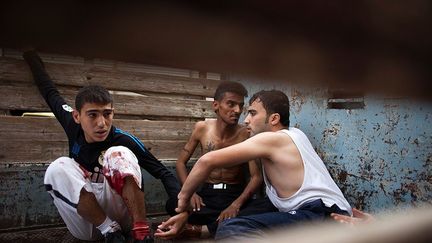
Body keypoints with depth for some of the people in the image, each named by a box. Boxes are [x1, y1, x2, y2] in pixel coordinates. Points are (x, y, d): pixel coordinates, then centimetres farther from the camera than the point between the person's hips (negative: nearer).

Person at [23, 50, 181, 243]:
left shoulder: (124, 141, -18)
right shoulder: (74, 127, -6)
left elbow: (163, 172, -17)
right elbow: (50, 93, 12)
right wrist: (33, 60, 27)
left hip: (122, 216, -3)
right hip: (86, 224, 4)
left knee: (119, 154, -27)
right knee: (60, 168, -24)